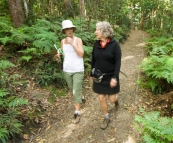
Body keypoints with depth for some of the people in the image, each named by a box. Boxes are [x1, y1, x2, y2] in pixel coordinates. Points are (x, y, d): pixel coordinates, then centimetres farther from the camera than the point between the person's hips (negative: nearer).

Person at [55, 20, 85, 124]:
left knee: (76, 91, -3)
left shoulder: (78, 40, -9)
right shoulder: (62, 41, 4)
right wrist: (59, 55, -8)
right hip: (67, 69, 5)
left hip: (78, 70, -5)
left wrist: (72, 43, -24)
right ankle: (81, 97, 50)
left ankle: (77, 112, 11)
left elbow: (81, 54, -19)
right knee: (72, 90, 19)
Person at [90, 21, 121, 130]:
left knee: (111, 99, 6)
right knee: (102, 99, 8)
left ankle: (115, 98, 45)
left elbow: (118, 62, -13)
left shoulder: (114, 44, -13)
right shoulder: (96, 44, -1)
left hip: (110, 77, -3)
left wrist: (115, 77, -20)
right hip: (99, 77, 4)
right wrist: (91, 74, 11)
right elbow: (93, 60, 7)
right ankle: (106, 118, 29)